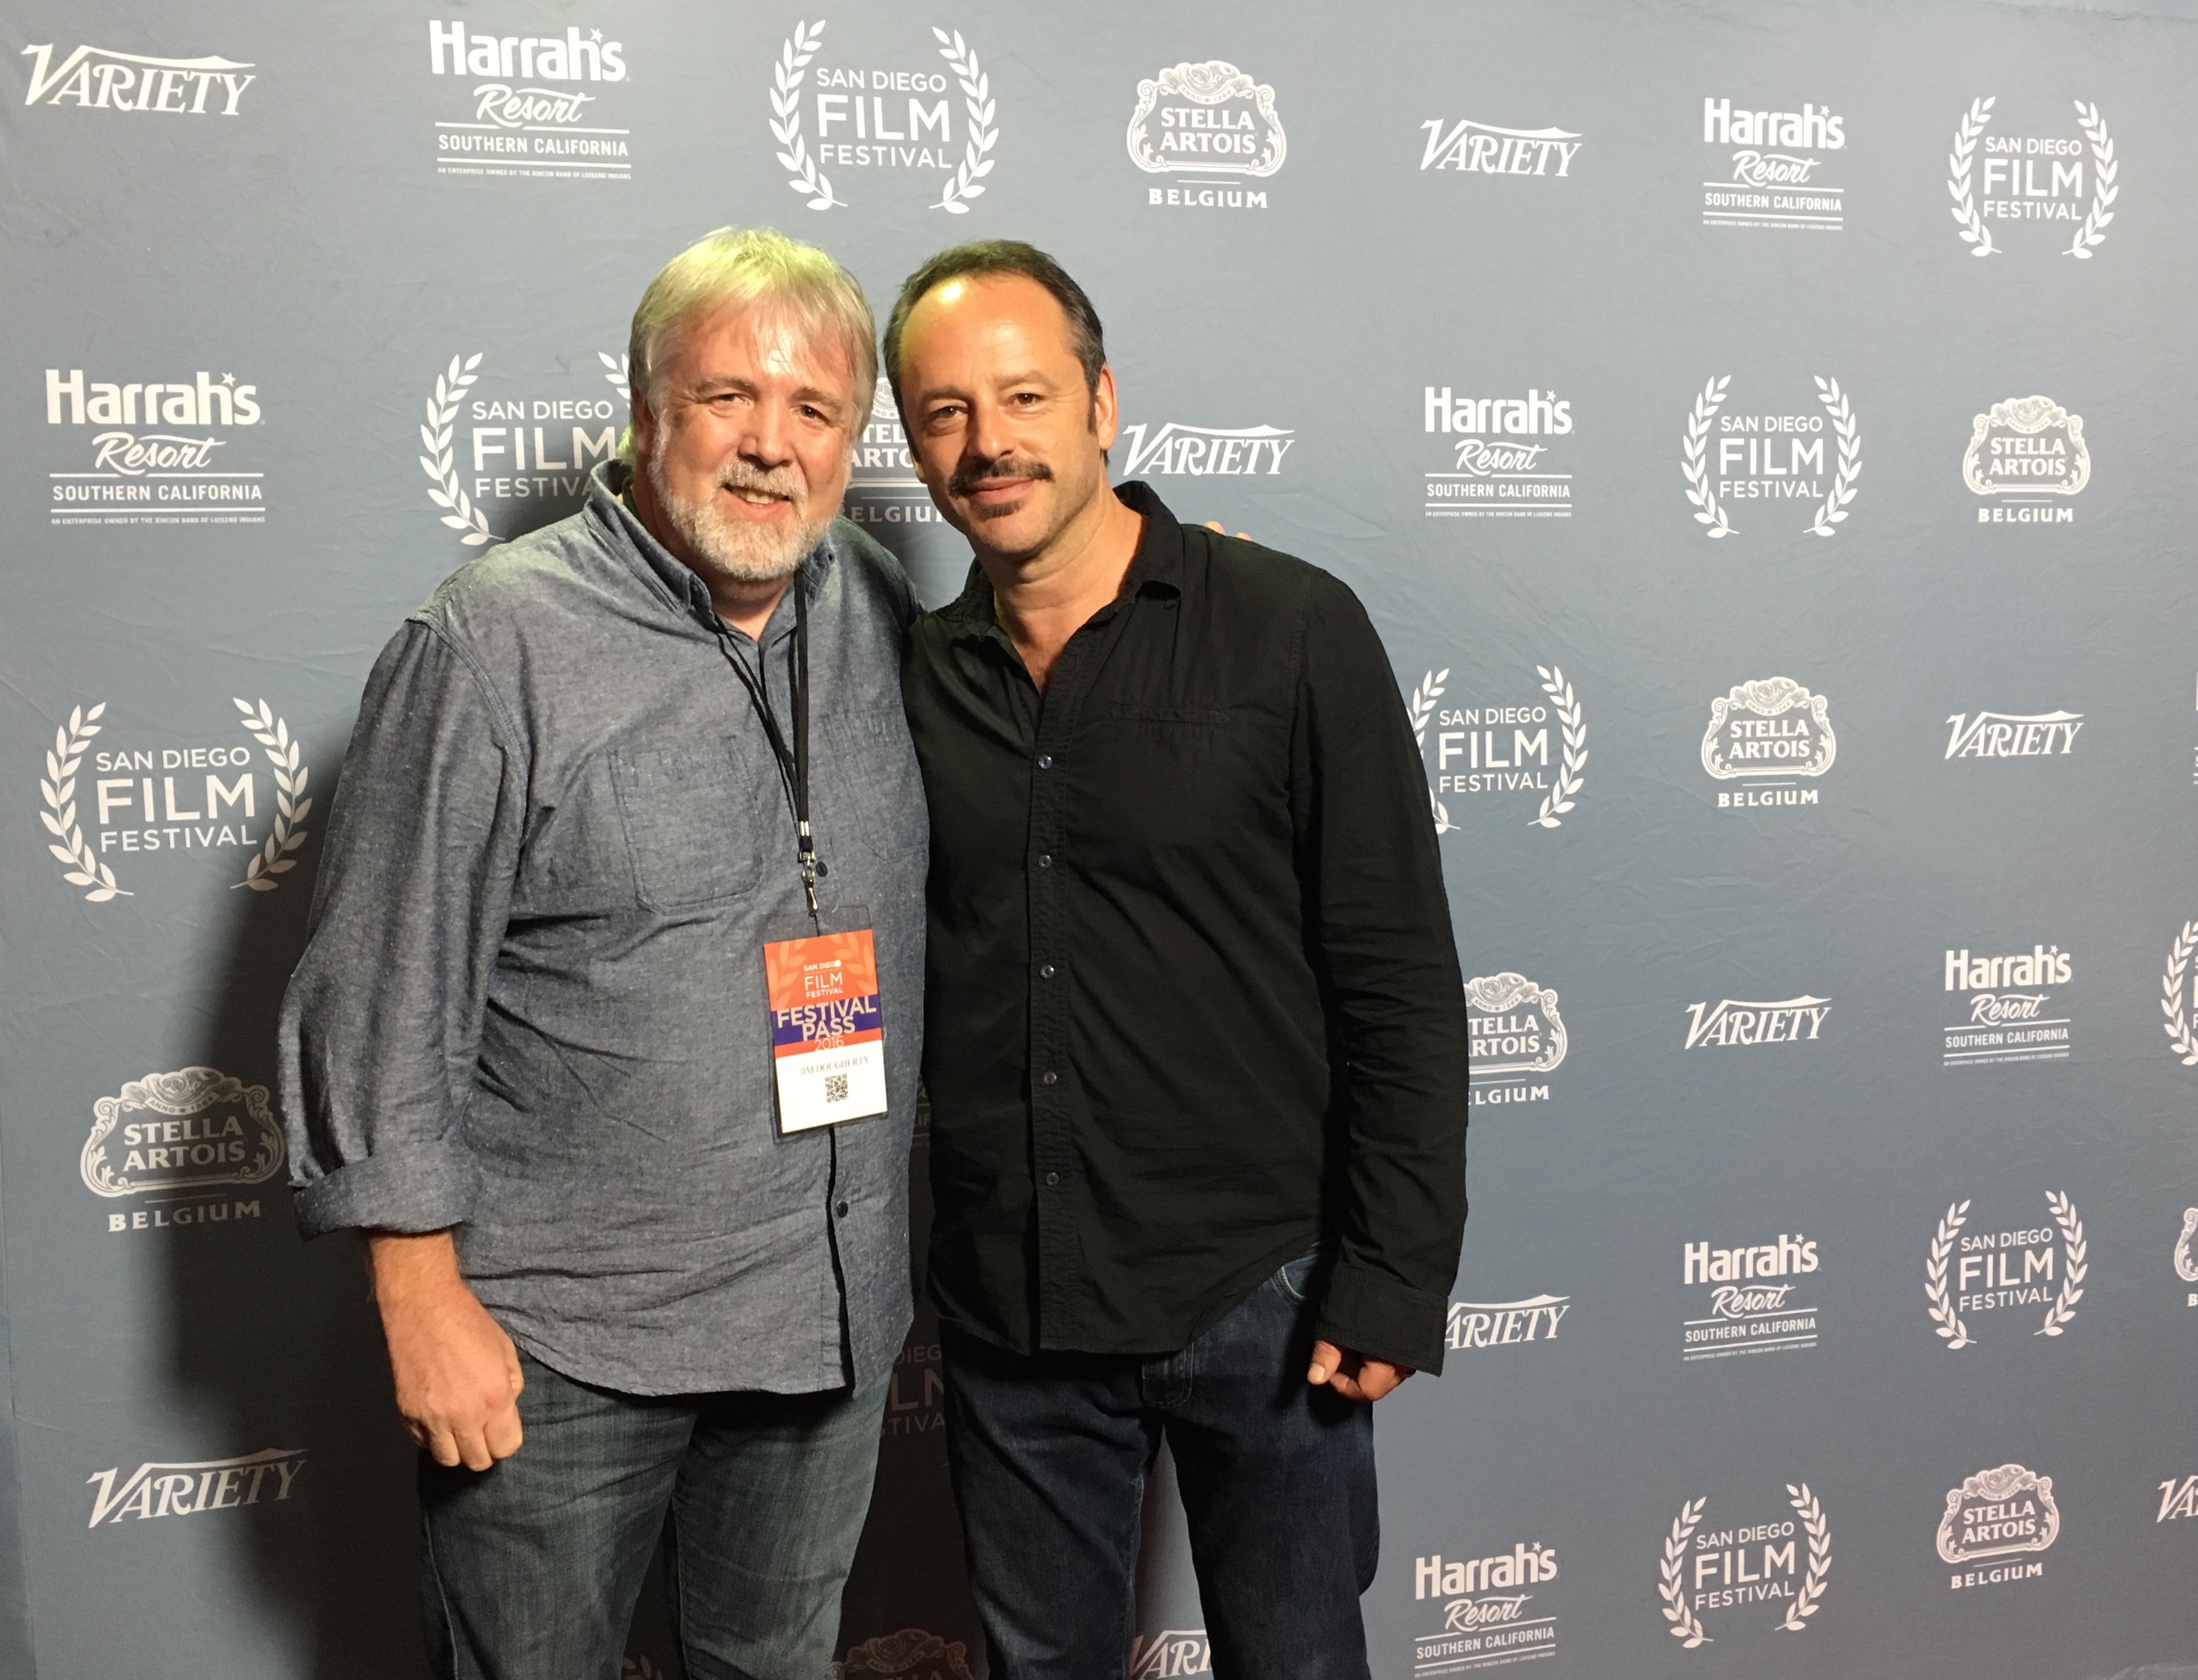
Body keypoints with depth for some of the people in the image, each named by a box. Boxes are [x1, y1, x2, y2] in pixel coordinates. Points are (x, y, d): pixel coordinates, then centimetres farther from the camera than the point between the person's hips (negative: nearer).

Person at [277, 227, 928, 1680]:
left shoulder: (882, 616, 2)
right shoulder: (494, 643, -14)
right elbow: (380, 1001, -12)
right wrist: (423, 1297, -12)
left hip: (833, 1315, 5)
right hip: (563, 1340, -5)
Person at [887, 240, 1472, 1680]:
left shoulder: (1294, 633, -9)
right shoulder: (919, 677, 3)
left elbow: (1401, 981, -9)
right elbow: (895, 974, 10)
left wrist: (1390, 1284, -12)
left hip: (1257, 1290, -3)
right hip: (1005, 1301, 4)